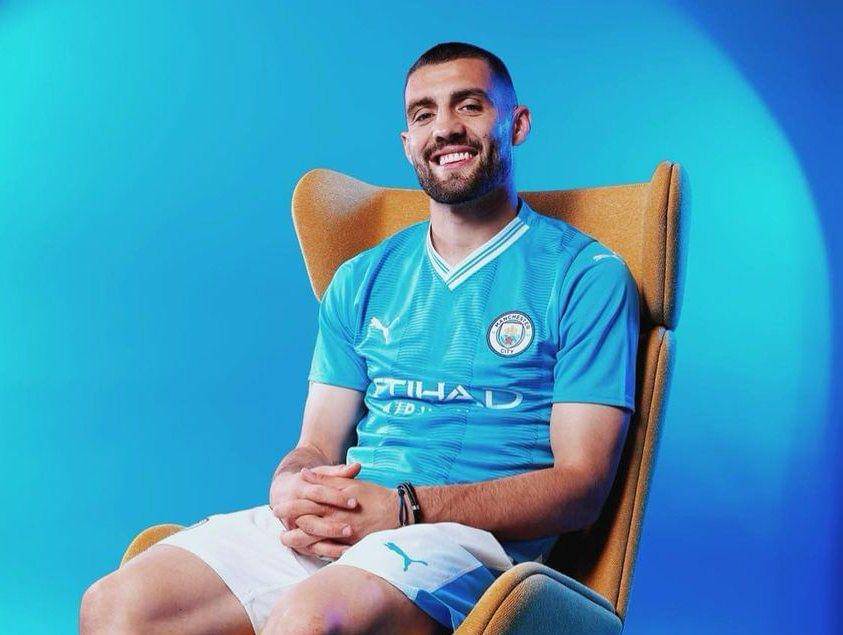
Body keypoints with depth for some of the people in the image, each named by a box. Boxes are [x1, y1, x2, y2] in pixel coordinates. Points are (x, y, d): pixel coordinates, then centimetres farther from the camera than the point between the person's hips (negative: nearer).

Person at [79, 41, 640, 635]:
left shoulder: (586, 275, 4)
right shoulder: (361, 280, 20)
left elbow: (580, 486, -4)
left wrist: (404, 508, -16)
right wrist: (291, 490, -9)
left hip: (465, 535, -5)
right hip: (324, 524, 5)